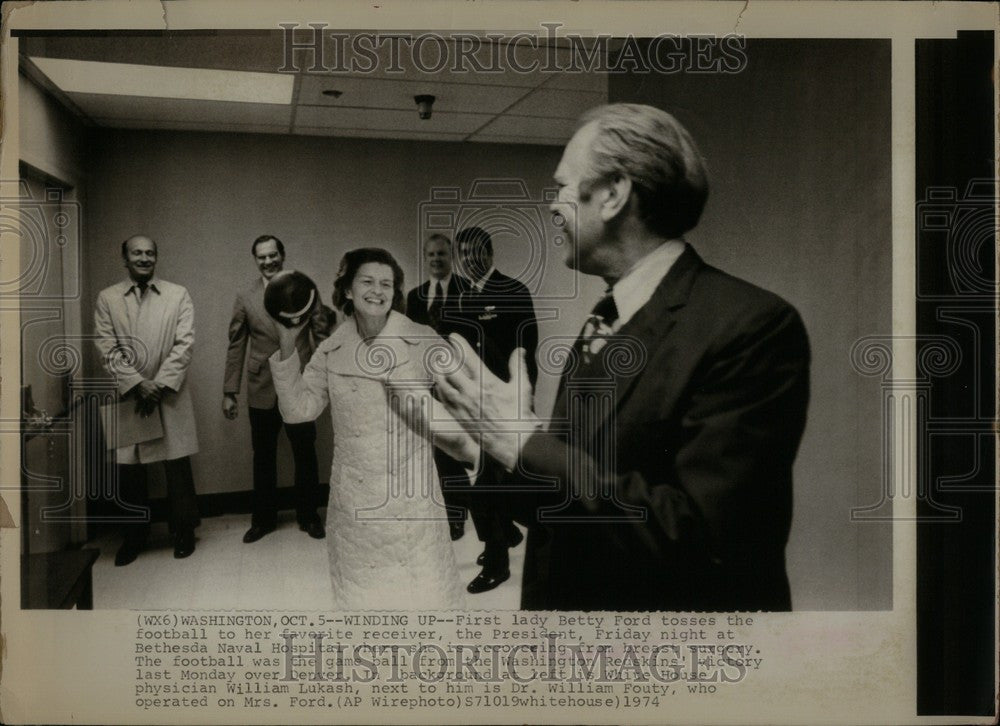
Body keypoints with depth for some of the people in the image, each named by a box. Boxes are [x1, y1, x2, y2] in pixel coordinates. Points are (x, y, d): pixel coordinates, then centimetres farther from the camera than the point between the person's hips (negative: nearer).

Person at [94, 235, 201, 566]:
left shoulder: (178, 295, 4)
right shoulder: (107, 299, 6)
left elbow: (184, 345, -4)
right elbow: (107, 349, -2)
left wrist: (159, 384, -13)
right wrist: (138, 384, -13)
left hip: (170, 396, -1)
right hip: (127, 397, 1)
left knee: (178, 468, 4)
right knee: (130, 471, 7)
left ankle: (183, 531, 20)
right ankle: (134, 536, 23)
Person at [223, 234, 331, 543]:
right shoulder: (245, 298, 2)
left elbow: (322, 332, 0)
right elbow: (236, 347, 4)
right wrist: (229, 392, 2)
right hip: (262, 390, 1)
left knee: (305, 454, 9)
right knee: (263, 457, 13)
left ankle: (308, 515, 27)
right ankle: (263, 518, 29)